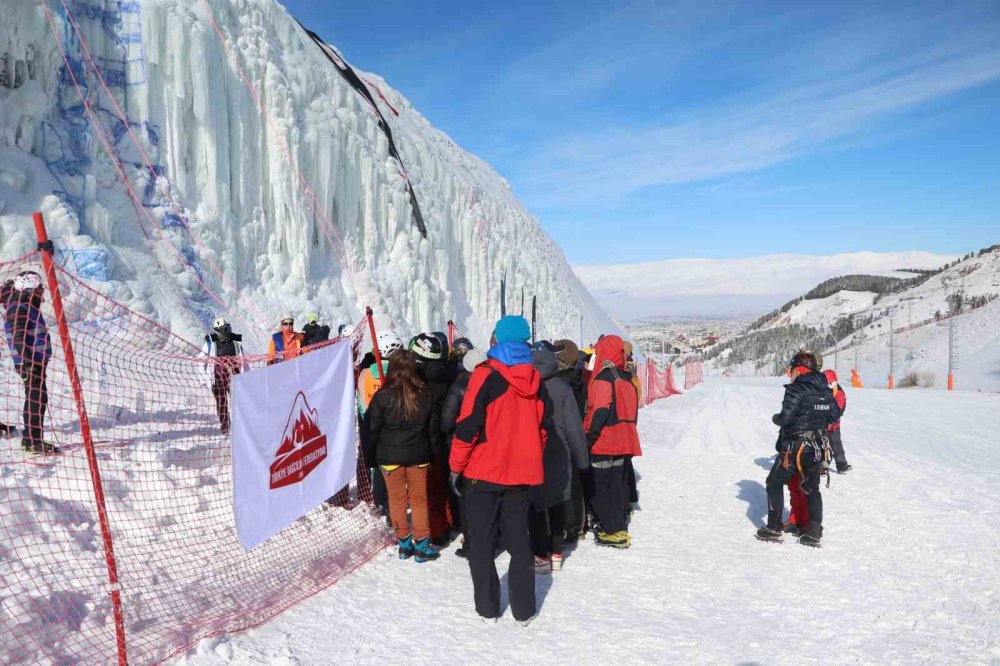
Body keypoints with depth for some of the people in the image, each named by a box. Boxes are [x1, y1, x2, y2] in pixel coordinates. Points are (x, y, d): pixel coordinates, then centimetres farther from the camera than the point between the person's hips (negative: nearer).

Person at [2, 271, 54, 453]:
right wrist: (28, 362, -26)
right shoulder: (20, 308, -14)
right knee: (37, 399, -10)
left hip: (36, 362, 11)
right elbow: (19, 337, -21)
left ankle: (30, 438, 23)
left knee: (36, 399, 15)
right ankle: (33, 441, -7)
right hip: (30, 363, -11)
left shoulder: (28, 307, 18)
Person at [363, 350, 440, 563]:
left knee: (397, 499, 11)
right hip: (418, 455, 2)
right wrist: (431, 454, 17)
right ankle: (422, 545, 13)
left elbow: (373, 429, -6)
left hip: (390, 456, -2)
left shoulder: (383, 396, -13)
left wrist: (370, 456, 6)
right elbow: (432, 428, 6)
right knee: (419, 499, 11)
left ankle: (404, 543, 16)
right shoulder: (424, 395, -3)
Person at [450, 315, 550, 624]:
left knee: (481, 541, 10)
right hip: (521, 472, 4)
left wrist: (456, 466, -5)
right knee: (518, 539, 15)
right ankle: (524, 609, 19)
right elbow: (543, 427, 8)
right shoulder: (536, 380, 2)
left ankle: (487, 607, 15)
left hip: (484, 471, -4)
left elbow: (468, 426, -15)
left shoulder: (486, 375, -14)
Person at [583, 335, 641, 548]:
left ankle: (614, 532, -1)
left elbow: (599, 412, -21)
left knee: (599, 487, 1)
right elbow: (632, 410, 13)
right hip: (622, 441, 8)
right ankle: (619, 528, 20)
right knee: (616, 484, 15)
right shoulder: (627, 378, 9)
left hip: (604, 443, -8)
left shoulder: (603, 378, -14)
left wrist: (588, 438, -16)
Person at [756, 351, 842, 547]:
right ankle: (814, 533, 12)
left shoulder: (796, 389, -16)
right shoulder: (826, 390, 5)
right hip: (817, 448, 6)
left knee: (775, 483, 9)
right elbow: (835, 414, 15)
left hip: (794, 446, -6)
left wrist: (775, 418, 1)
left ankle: (774, 528, 10)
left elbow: (785, 418, -20)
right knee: (812, 489, 16)